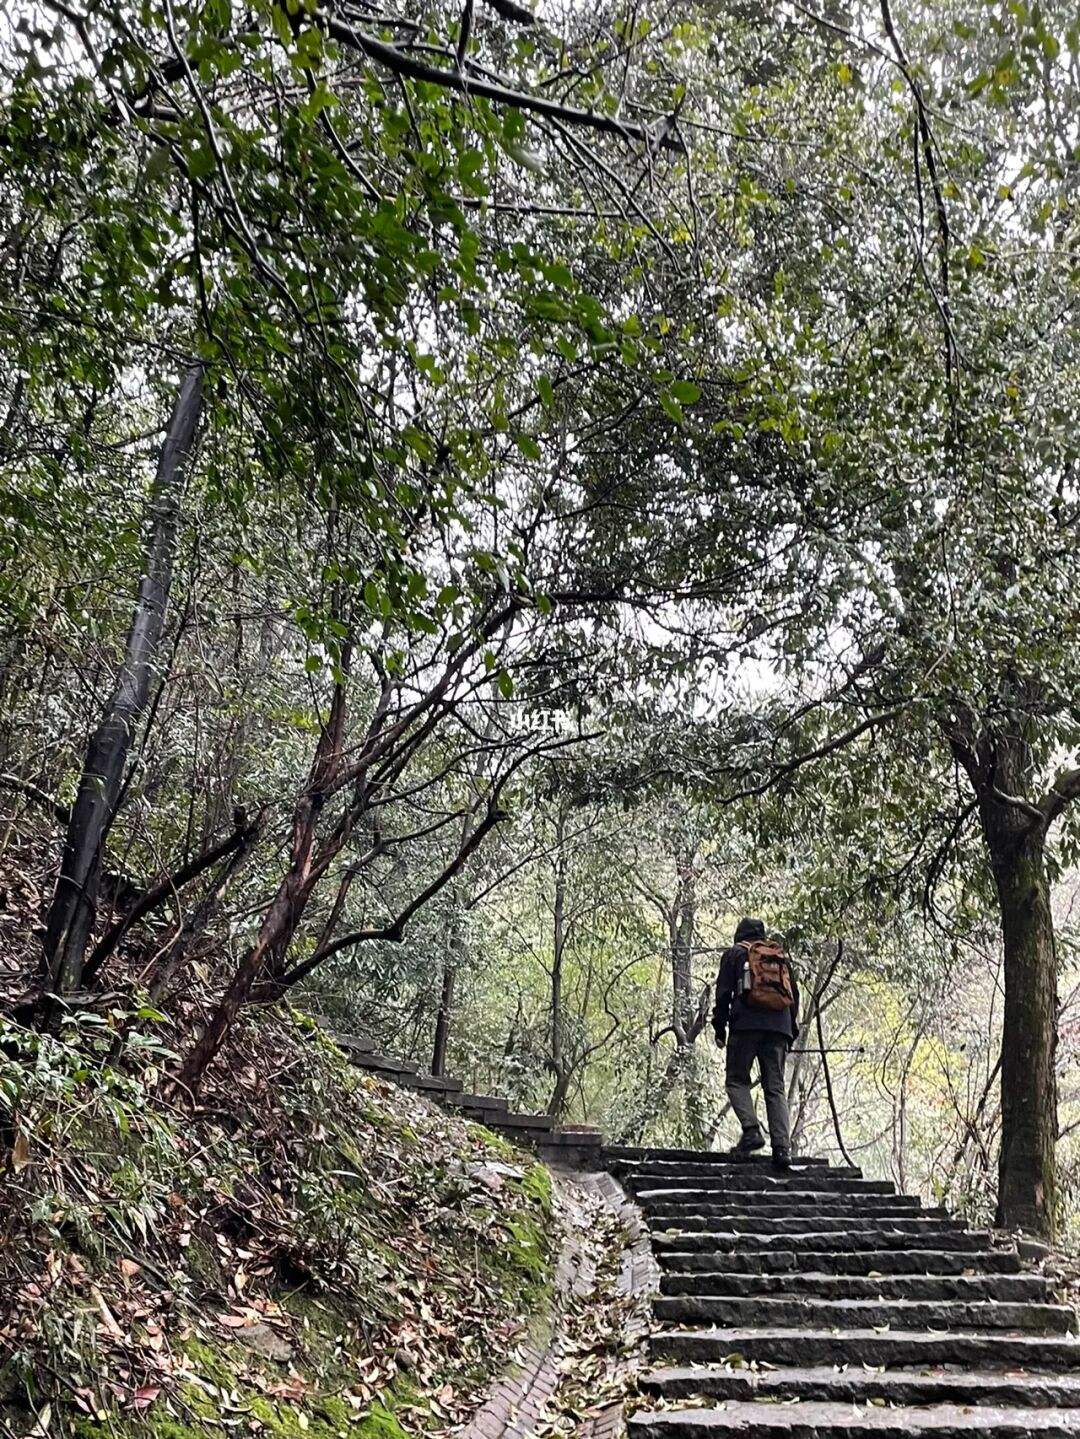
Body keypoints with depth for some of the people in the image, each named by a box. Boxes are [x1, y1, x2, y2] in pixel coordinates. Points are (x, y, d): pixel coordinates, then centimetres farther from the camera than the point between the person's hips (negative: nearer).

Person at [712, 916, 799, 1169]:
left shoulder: (734, 953, 13)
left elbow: (724, 991, 4)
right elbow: (794, 994, 19)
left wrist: (719, 1027, 8)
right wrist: (792, 1031, 22)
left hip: (746, 1024, -3)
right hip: (779, 1026, 4)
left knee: (736, 1079, 6)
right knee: (776, 1087, 2)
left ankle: (751, 1130, -15)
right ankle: (782, 1147, -10)